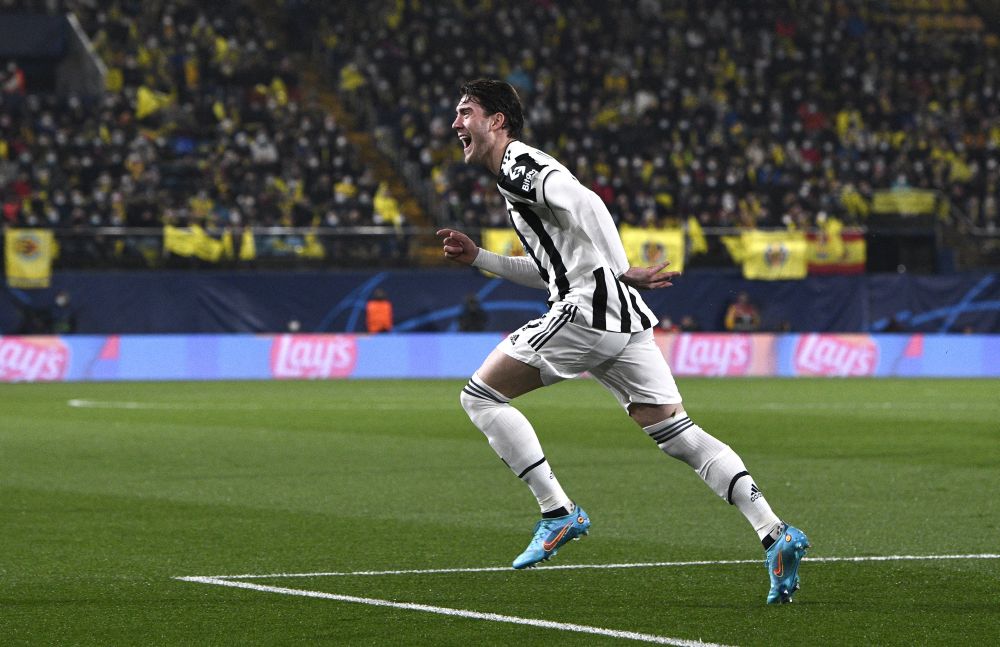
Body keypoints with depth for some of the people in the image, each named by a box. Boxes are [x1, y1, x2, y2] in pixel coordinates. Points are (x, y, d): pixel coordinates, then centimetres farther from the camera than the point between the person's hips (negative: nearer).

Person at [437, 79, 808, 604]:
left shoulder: (517, 165, -1)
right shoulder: (520, 175, 29)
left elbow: (583, 202, -20)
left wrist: (622, 271, -25)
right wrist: (478, 258, 32)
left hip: (586, 309, -9)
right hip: (623, 321, 9)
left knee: (480, 395, 2)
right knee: (677, 433, 4)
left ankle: (558, 512, -5)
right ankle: (775, 534, -8)